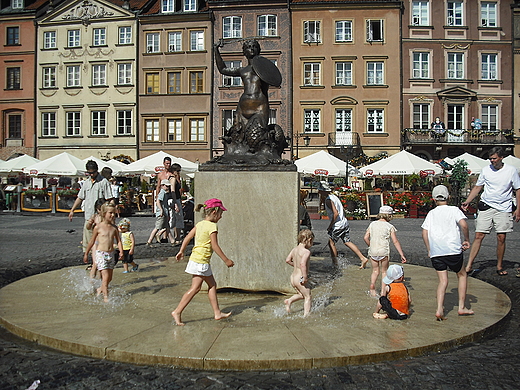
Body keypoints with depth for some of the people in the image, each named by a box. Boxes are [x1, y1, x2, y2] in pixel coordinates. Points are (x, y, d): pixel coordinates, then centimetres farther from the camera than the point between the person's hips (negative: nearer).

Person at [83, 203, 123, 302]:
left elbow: (118, 241, 6)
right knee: (105, 276, -11)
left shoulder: (114, 228, 4)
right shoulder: (98, 227, -6)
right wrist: (86, 254, 10)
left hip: (111, 254, 5)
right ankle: (106, 296, -3)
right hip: (101, 254, -5)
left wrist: (121, 252, -10)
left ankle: (100, 289, 39)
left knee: (109, 278, 13)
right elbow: (92, 241, 3)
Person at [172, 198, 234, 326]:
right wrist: (226, 260, -10)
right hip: (201, 261, -10)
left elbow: (187, 237, 12)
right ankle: (177, 312, -1)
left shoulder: (200, 224, 10)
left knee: (212, 285, 14)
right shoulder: (212, 226, -14)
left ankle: (217, 313, 20)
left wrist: (181, 251, 22)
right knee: (195, 288, -4)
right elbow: (215, 246, -16)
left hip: (196, 258, 10)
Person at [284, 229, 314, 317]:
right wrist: (305, 277, -26)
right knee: (308, 296, 7)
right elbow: (303, 264, -31)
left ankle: (289, 301, 14)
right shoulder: (306, 251, -18)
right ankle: (306, 315, 4)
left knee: (301, 295, 28)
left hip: (292, 277, 8)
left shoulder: (295, 249, 6)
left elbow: (287, 260, 13)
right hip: (299, 279, -8)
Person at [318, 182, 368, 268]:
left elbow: (336, 213, -24)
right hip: (345, 223, 9)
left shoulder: (328, 200, -16)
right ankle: (363, 258, 8)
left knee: (331, 243, 7)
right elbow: (343, 211, 19)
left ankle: (335, 263, 13)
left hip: (338, 225, -9)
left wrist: (330, 226, -17)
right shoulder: (334, 196, 14)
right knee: (347, 242, 12)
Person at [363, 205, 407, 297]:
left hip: (373, 251, 3)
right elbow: (395, 242, -5)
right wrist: (402, 255, -2)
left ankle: (372, 285, -2)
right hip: (384, 251, -2)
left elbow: (365, 237, 3)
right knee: (384, 271, 12)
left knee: (375, 271, 18)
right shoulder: (390, 226, -2)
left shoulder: (372, 224, 7)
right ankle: (383, 291, 8)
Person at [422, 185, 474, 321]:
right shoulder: (454, 210, 4)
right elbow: (463, 224, -14)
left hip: (435, 253, 3)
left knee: (443, 281, 7)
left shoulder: (431, 213, 13)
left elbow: (424, 232, 6)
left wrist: (429, 250, 13)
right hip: (452, 250, -3)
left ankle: (439, 310, -8)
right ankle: (462, 307, 19)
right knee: (462, 275, 19)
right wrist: (467, 240, 0)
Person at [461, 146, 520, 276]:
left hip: (503, 208, -1)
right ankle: (469, 265, -4)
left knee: (501, 238, 0)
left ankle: (499, 266, 18)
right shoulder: (486, 170, 3)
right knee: (478, 236, -5)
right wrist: (467, 201, 3)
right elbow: (477, 187, 12)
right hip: (486, 206, 1)